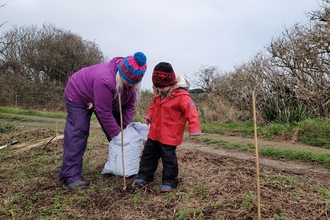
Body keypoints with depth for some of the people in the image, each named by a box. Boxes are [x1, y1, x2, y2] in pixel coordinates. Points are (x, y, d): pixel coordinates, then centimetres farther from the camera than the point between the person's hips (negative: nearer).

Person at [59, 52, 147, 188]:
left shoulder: (132, 81, -21)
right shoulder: (105, 80, -44)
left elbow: (129, 105, -12)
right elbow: (104, 113, -37)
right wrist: (117, 134, -28)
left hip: (107, 101, 7)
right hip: (78, 95, -7)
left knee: (117, 132, 4)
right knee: (77, 134, -15)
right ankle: (70, 176, -11)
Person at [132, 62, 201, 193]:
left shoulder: (182, 96, -22)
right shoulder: (158, 93, 2)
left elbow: (191, 112, -24)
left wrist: (194, 130, -27)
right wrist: (148, 116, 14)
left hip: (169, 136, -7)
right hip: (155, 132, 8)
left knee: (168, 158, 4)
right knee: (148, 154, 17)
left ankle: (170, 182, 22)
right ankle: (144, 176, 33)